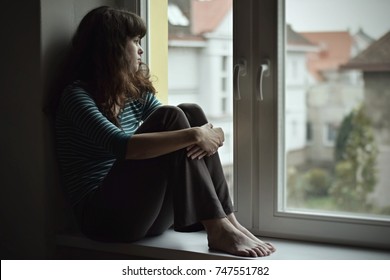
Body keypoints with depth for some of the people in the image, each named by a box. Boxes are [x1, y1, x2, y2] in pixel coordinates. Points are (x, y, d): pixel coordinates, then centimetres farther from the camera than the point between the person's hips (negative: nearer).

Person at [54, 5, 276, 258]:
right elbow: (122, 146, -27)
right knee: (170, 117, -21)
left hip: (145, 214, 7)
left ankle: (228, 221, -17)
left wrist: (207, 135, -18)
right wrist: (192, 136, -27)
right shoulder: (77, 95, -10)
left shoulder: (136, 92, 13)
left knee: (191, 113, -10)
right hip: (104, 216, -7)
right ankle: (217, 229, -25)